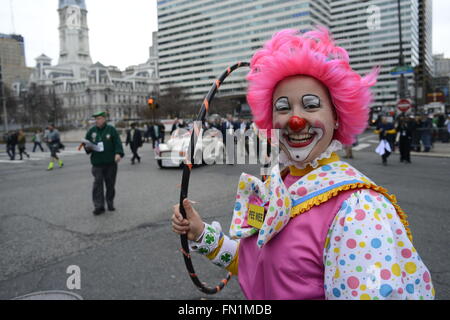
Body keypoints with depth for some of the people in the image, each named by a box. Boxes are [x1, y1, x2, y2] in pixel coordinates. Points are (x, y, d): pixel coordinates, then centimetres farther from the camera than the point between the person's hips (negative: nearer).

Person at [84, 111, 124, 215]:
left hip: (110, 162, -1)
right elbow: (86, 144, 17)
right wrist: (87, 147, -6)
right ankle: (99, 206, -2)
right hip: (97, 163, 2)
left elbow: (117, 143, -6)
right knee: (97, 183, -6)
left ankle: (110, 203, 22)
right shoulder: (91, 131, 9)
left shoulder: (111, 130, 1)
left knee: (110, 184, 7)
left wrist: (118, 153, -22)